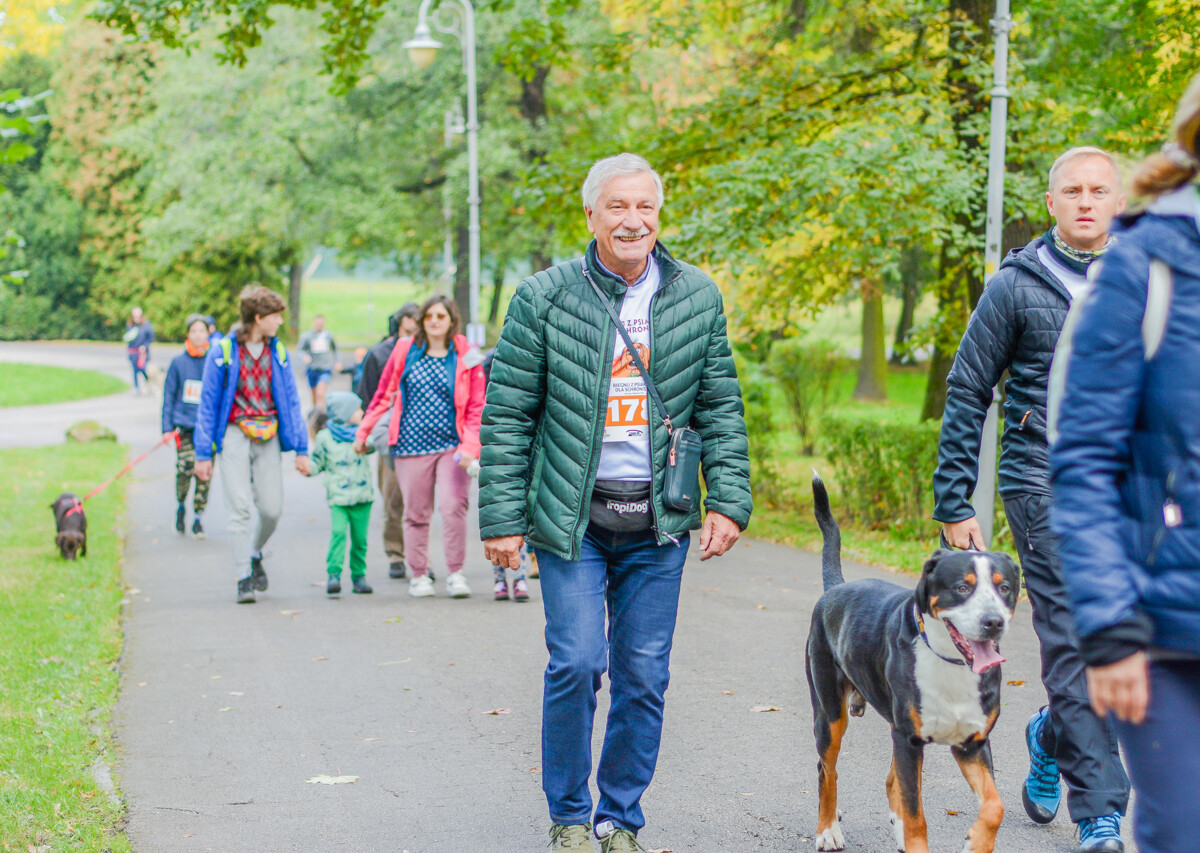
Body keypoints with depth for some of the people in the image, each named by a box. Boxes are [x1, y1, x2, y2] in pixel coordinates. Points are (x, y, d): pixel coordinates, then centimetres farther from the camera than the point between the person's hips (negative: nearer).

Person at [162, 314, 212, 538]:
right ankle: (181, 506, 12)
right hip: (184, 424, -1)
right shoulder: (178, 362, 4)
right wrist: (167, 427, 1)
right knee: (185, 467, -14)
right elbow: (169, 396, 6)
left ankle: (198, 517, 13)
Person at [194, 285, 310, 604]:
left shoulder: (278, 352, 8)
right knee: (239, 508, -8)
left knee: (272, 509, 0)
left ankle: (255, 554, 29)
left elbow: (291, 401, 12)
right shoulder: (223, 352, -3)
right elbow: (207, 404, 1)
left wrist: (301, 448, 8)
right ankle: (244, 577, -1)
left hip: (269, 437, 3)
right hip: (235, 434, -3)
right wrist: (203, 454, -2)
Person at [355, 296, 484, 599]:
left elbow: (476, 406, 3)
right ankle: (418, 575, 17)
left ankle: (455, 573, -2)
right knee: (416, 513, 5)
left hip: (451, 446, -1)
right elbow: (384, 394, 15)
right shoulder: (405, 351, 7)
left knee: (454, 507, -14)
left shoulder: (466, 357, 3)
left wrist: (469, 446, -8)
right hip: (411, 446, 1)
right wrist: (364, 432, 17)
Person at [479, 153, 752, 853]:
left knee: (644, 675, 5)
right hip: (572, 519, -2)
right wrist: (501, 518, -4)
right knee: (576, 664, -9)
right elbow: (507, 415, 0)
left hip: (658, 522, 2)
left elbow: (721, 407, 9)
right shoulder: (544, 298, -2)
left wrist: (729, 500, -1)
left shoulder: (697, 297, 5)